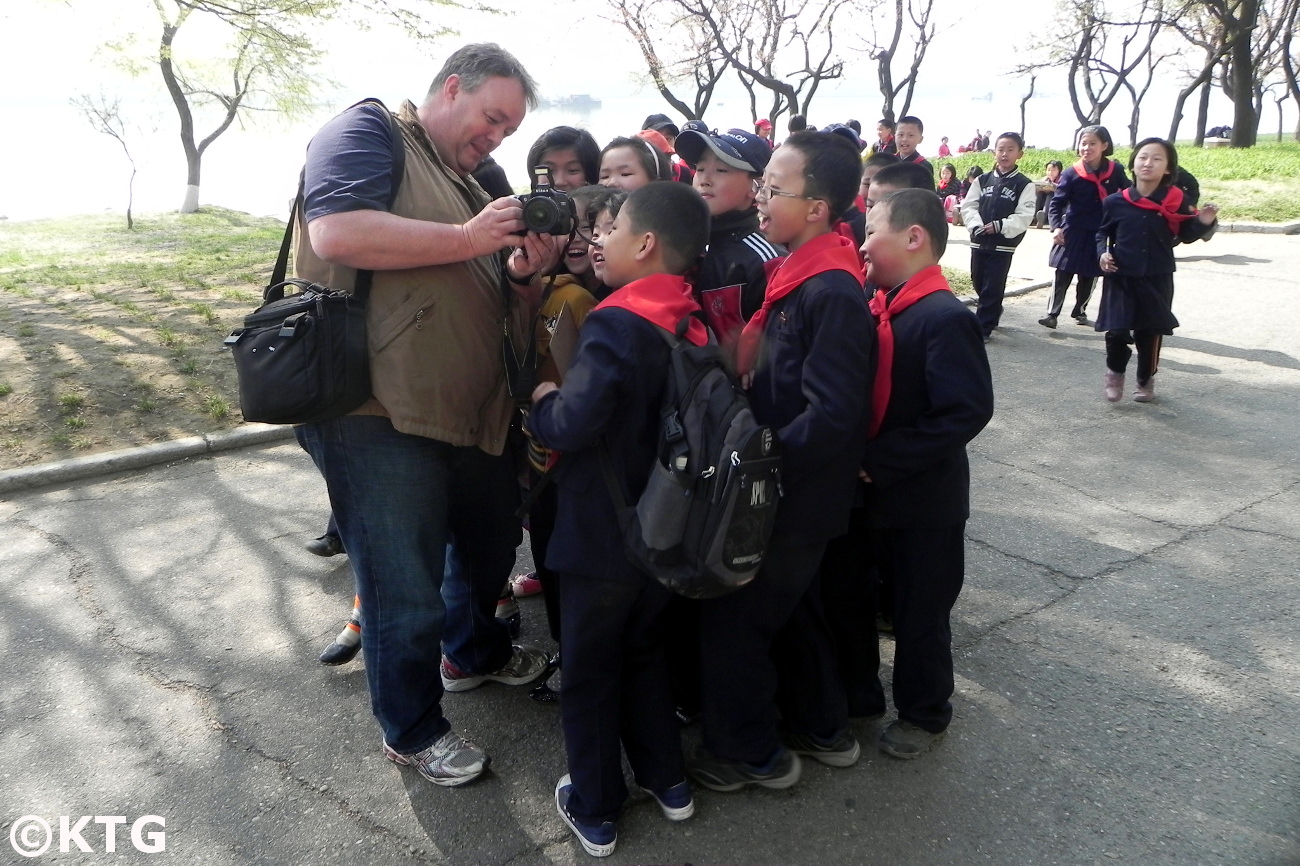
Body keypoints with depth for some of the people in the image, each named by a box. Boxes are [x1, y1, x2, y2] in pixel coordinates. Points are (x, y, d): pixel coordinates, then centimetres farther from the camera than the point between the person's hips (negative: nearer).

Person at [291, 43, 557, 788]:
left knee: (491, 534, 25)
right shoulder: (369, 131, -4)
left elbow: (490, 301, 23)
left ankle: (474, 651, 52)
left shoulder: (471, 185, 20)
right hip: (379, 414, -9)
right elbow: (336, 233, -23)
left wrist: (525, 272, 1)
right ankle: (412, 729, 27)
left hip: (472, 412, 9)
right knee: (407, 587, 3)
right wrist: (468, 239, -19)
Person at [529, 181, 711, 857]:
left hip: (603, 538, -7)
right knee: (642, 650, 25)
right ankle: (668, 781, 36)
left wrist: (543, 400, -8)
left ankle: (594, 811, 27)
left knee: (589, 672, 11)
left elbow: (571, 426, -29)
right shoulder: (692, 324, 1)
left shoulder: (616, 324, -22)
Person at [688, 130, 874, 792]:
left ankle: (748, 753, 25)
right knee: (790, 609, 23)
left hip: (795, 496, -9)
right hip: (789, 488, 9)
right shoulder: (799, 275, 7)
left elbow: (832, 416, -28)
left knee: (733, 620, 5)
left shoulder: (833, 294, -23)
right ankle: (823, 728, 41)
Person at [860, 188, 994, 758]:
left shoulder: (945, 319, -20)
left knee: (921, 611, 11)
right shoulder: (877, 306, 1)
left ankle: (924, 713, 33)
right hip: (871, 493, 7)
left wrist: (879, 461, -24)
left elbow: (967, 412, -26)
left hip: (924, 502, -7)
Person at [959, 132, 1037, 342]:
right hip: (979, 241, 4)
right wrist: (976, 225, -16)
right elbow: (968, 206, 2)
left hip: (1004, 244, -4)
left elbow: (1024, 216, -9)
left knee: (993, 287, -4)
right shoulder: (982, 180, 7)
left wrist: (1000, 226, -22)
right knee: (979, 284, 13)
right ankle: (992, 315, 36)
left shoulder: (1024, 184, -1)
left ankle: (983, 328, 2)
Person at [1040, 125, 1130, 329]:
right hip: (1073, 232, -2)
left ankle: (1079, 311, 26)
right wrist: (1056, 227, -21)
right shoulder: (1071, 174, -9)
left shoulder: (1116, 171, -3)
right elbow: (1056, 203, -8)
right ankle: (1052, 314, -5)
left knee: (1089, 277, 11)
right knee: (1062, 275, -6)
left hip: (1101, 234, 2)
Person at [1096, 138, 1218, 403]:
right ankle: (1115, 372, 18)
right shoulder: (1116, 202, -5)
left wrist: (1203, 223, -10)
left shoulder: (1176, 201, -3)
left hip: (1157, 279, 1)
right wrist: (1103, 252, -7)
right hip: (1121, 277, -1)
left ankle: (1146, 381, 30)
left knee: (1150, 333, 9)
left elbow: (1186, 235, 8)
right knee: (1117, 331, -11)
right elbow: (1102, 232, 11)